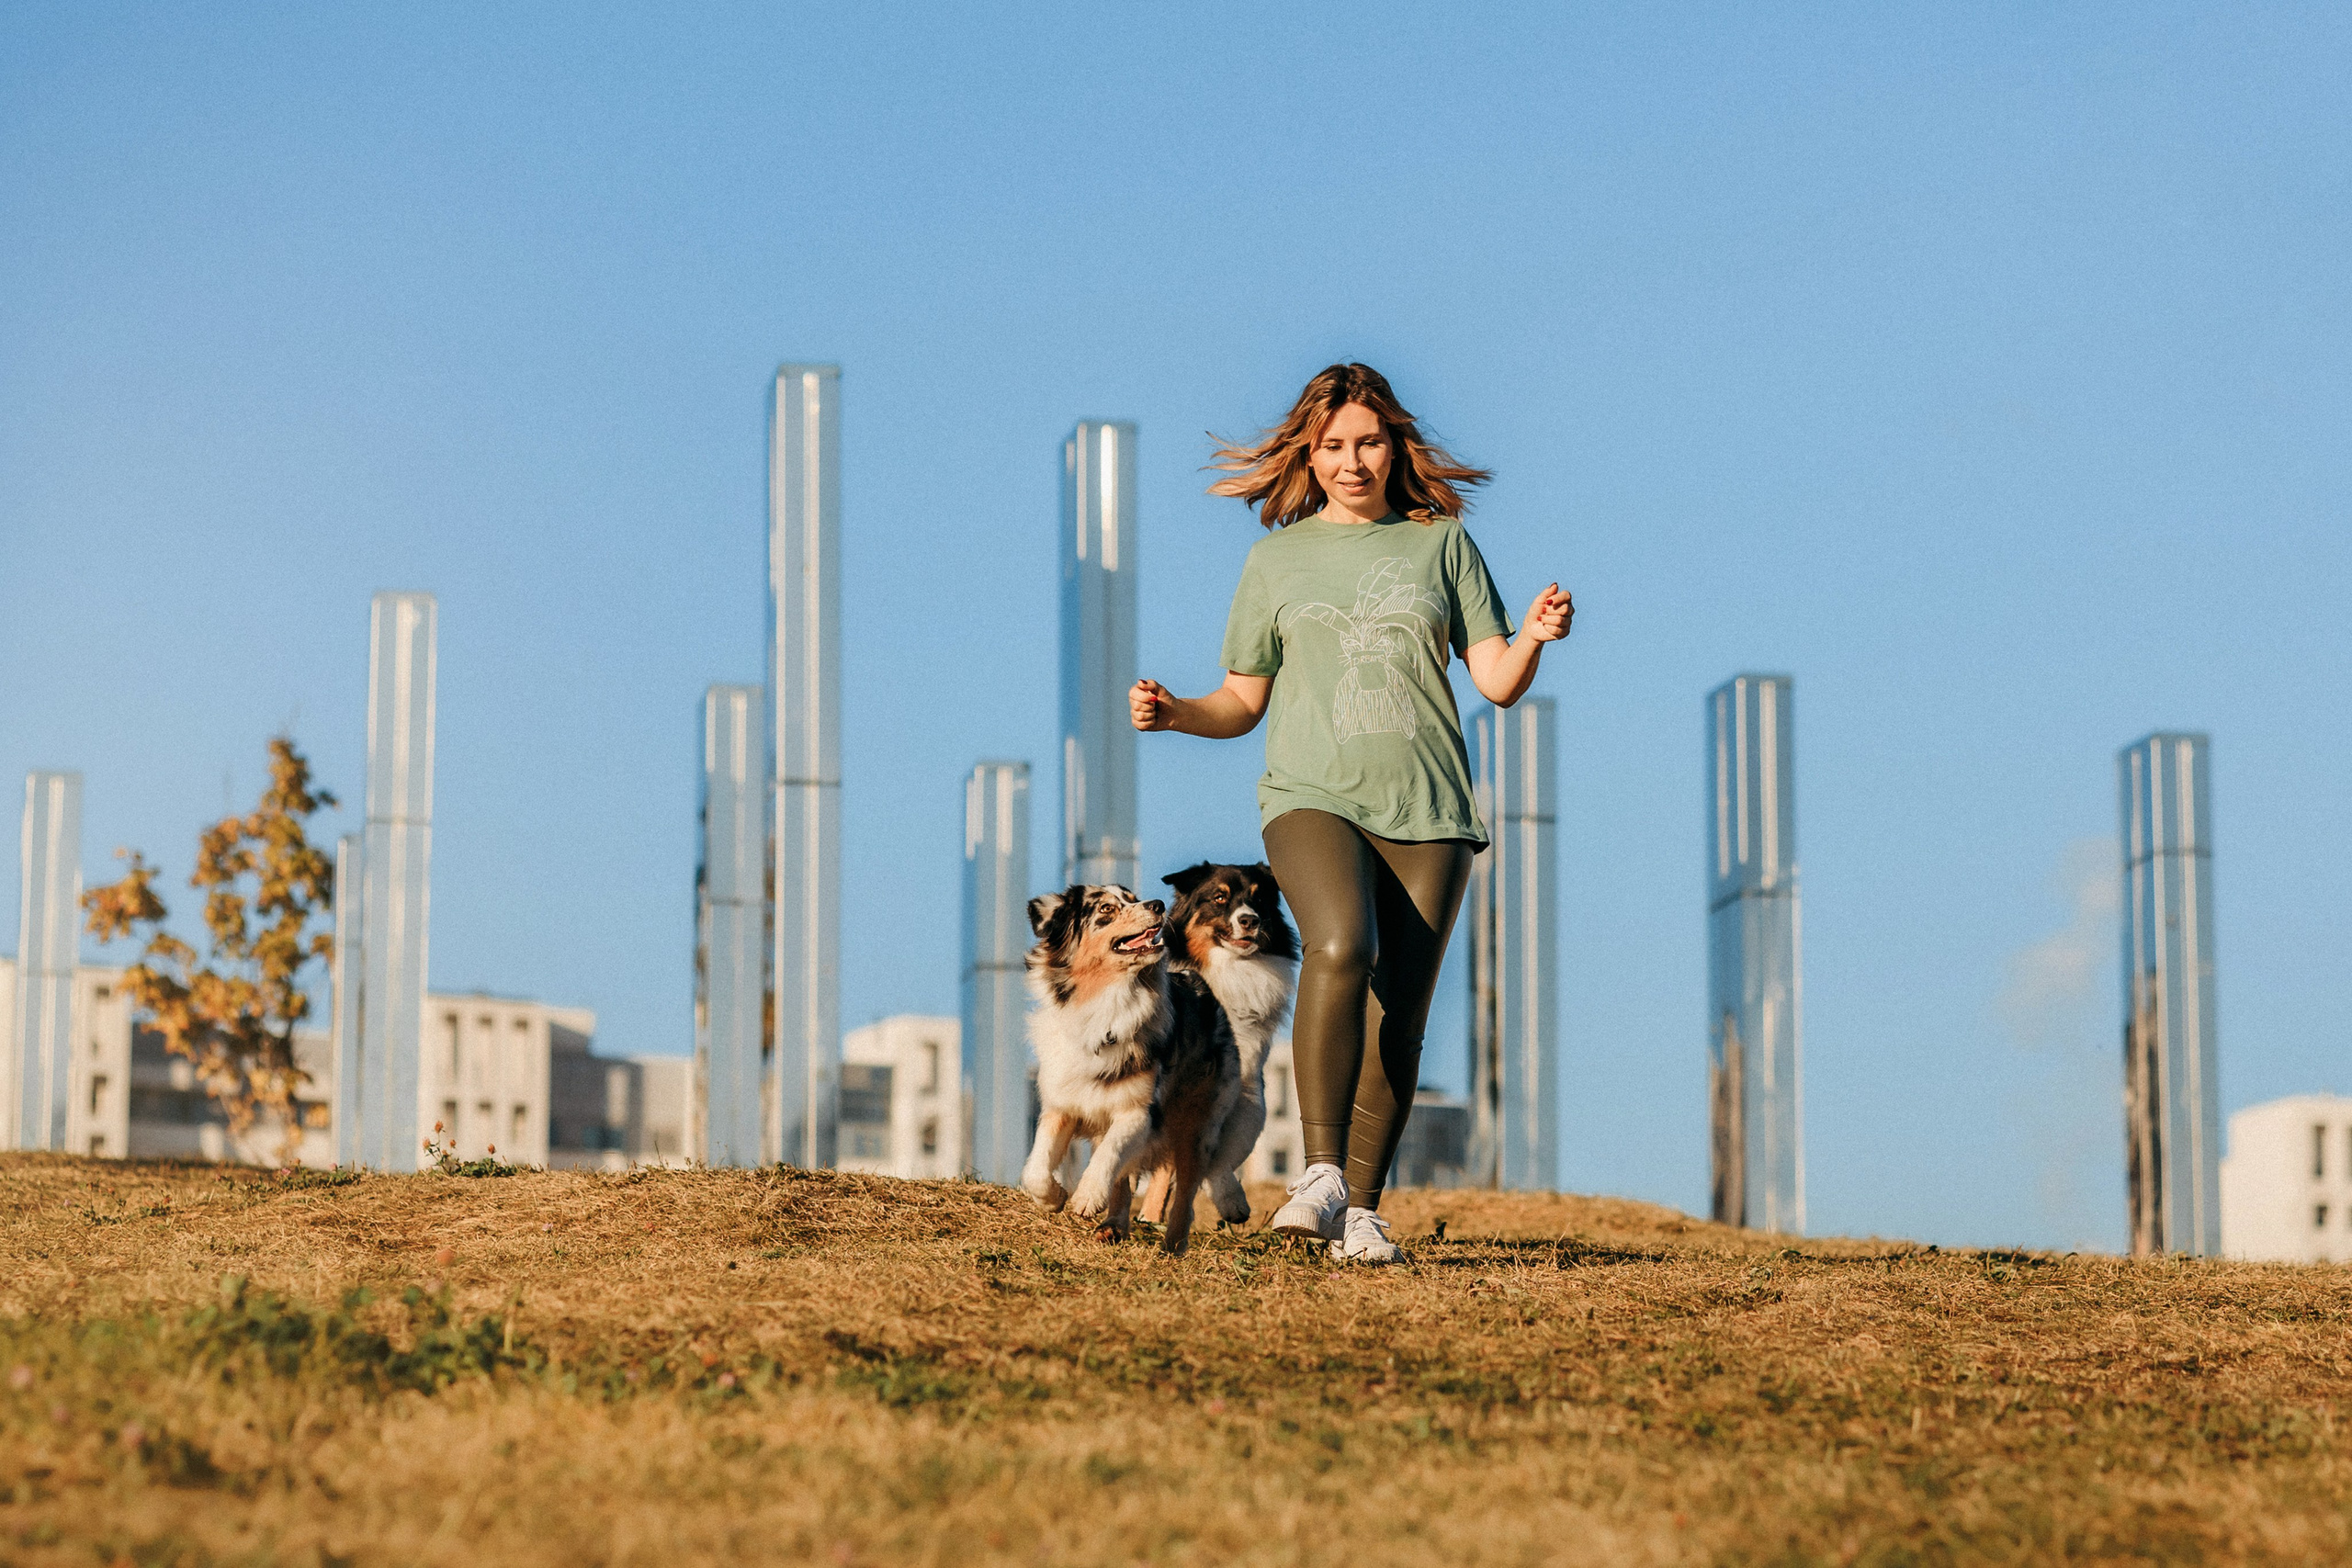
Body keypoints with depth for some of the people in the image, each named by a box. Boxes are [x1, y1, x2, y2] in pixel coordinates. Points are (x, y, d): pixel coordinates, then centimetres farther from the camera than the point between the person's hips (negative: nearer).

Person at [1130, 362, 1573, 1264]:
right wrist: (1174, 713, -4)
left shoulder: (1440, 544, 11)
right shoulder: (1278, 557, 13)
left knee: (1399, 1017, -3)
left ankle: (1361, 1209, 7)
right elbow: (1243, 703, 16)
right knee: (1340, 949, -29)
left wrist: (1535, 639, -14)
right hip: (1313, 795, -1)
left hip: (1426, 812, 1)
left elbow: (1497, 683, 7)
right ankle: (1320, 1173, -25)